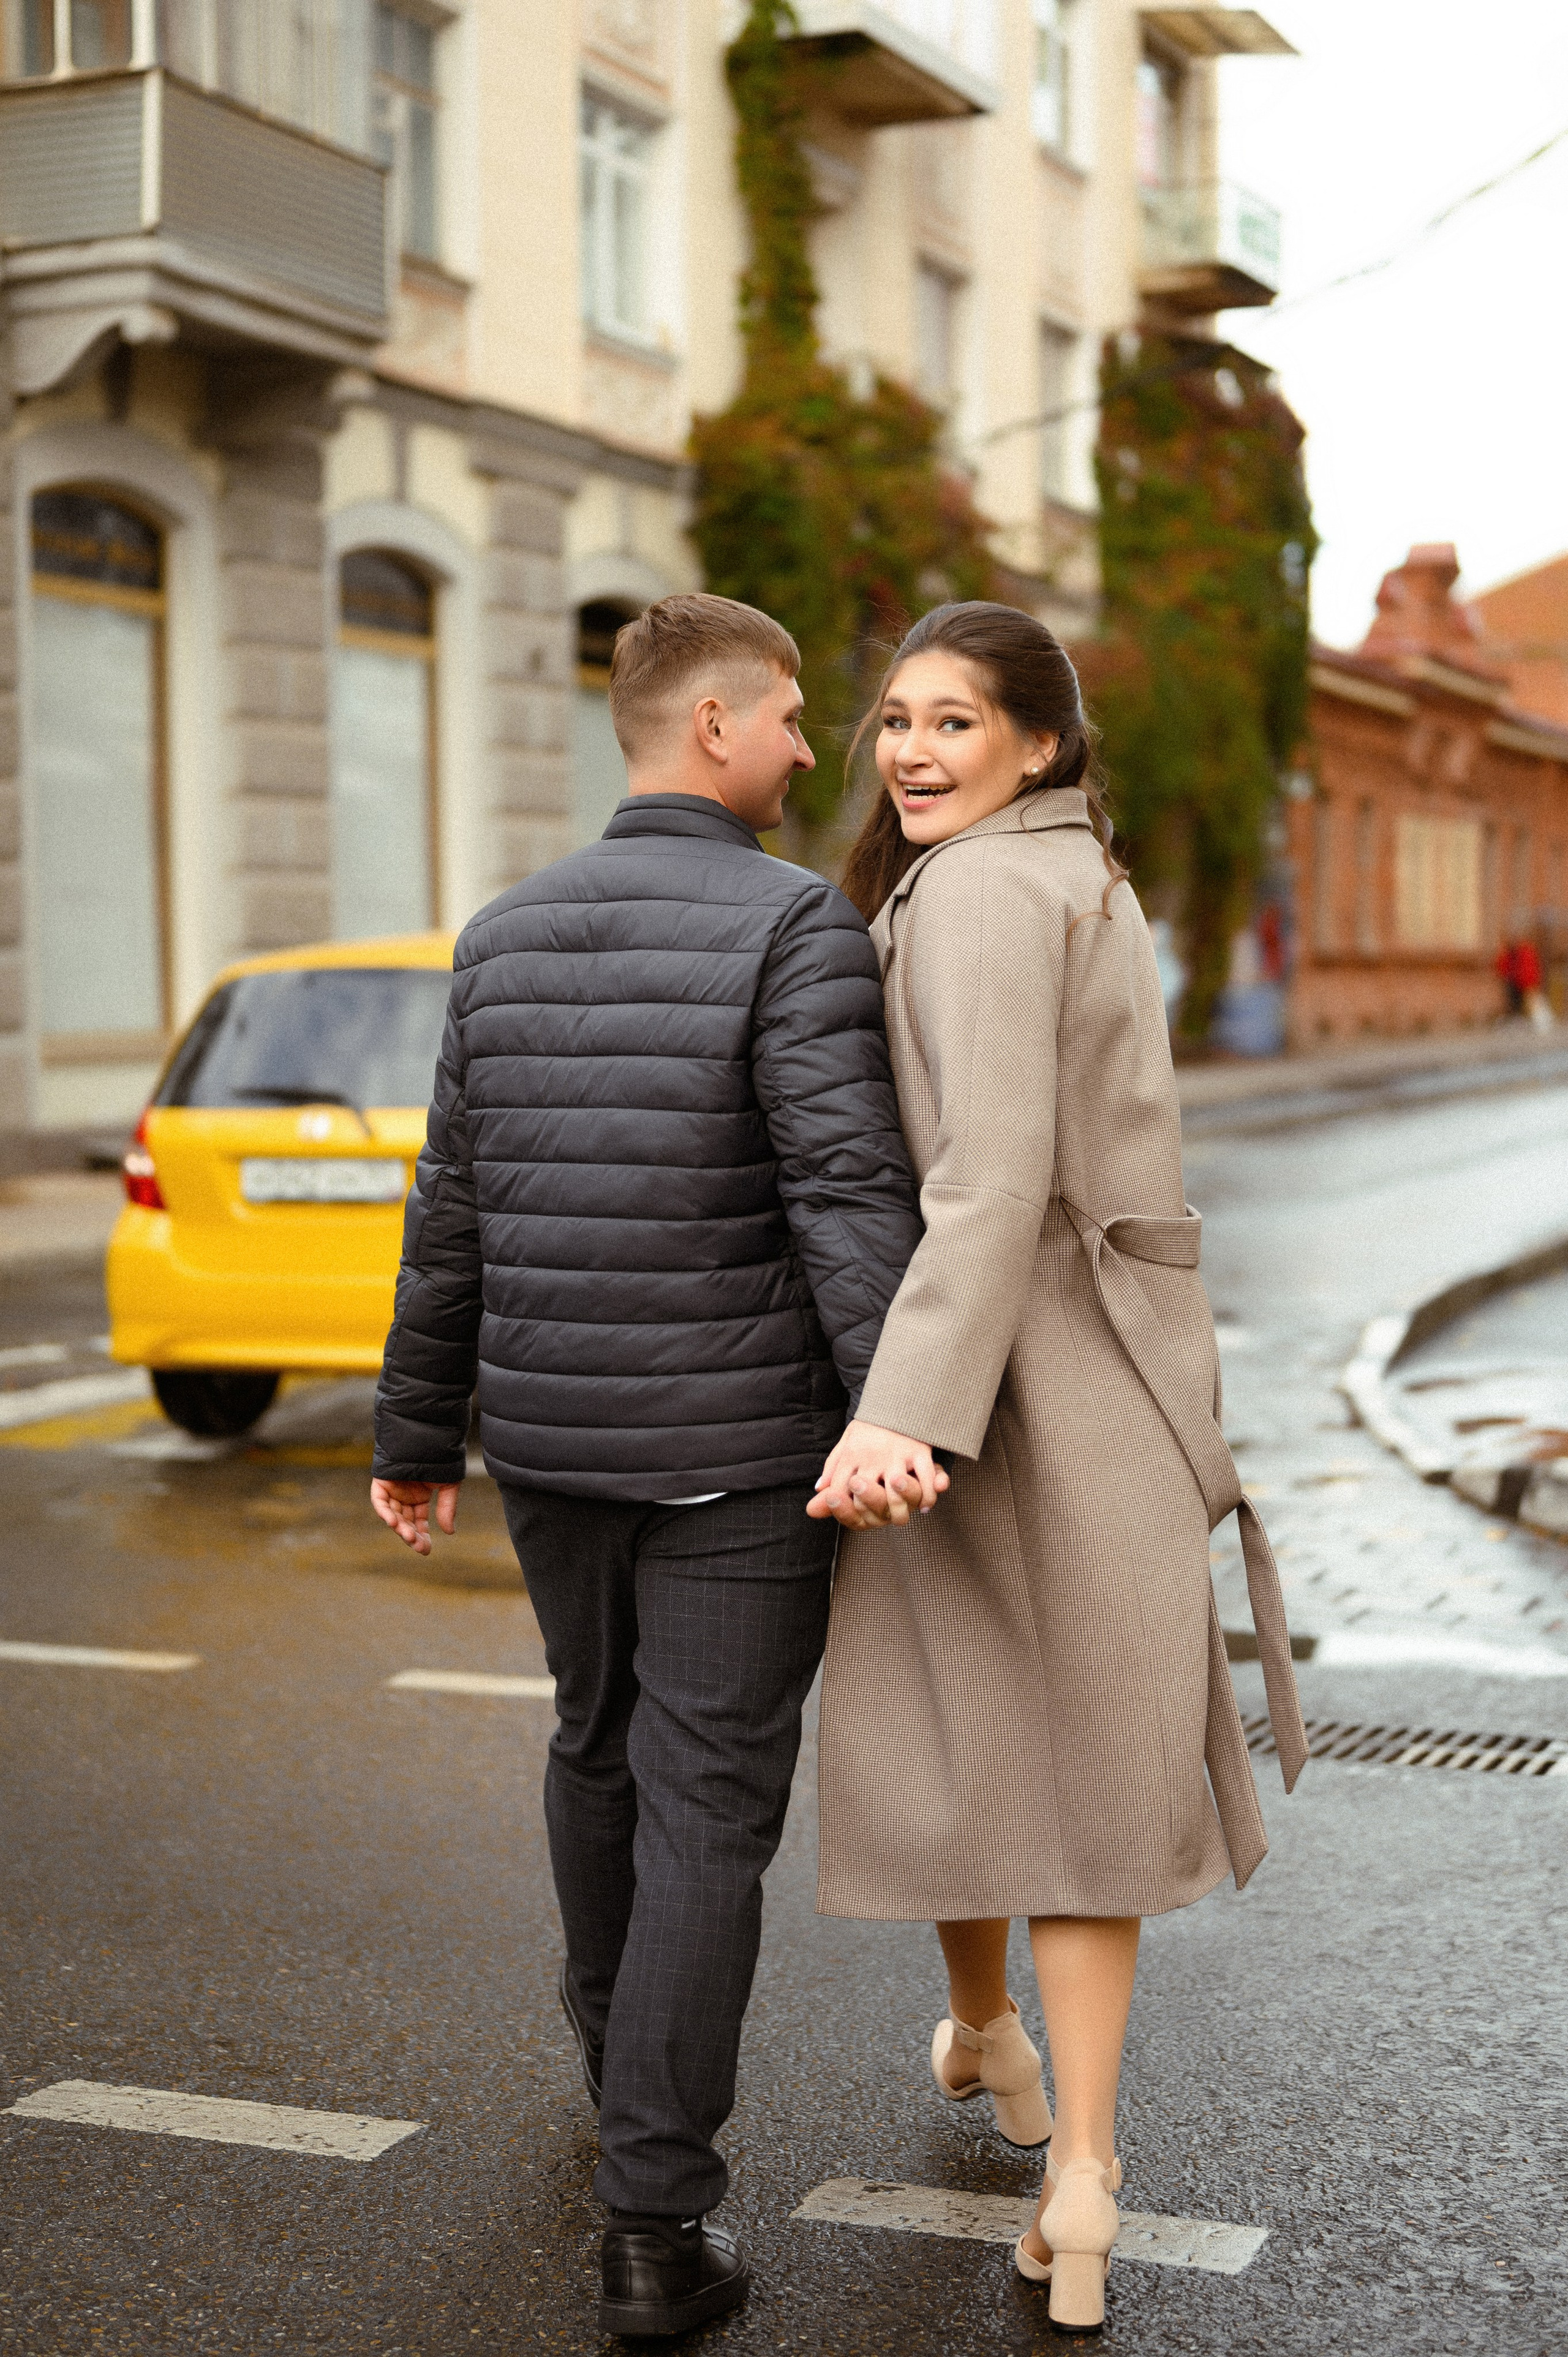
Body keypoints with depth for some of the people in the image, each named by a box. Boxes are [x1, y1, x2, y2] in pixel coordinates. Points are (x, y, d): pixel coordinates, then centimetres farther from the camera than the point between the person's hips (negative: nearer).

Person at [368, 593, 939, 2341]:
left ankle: (624, 2060, 46)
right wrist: (898, 1412, -34)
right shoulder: (795, 928, -13)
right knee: (706, 1806, 1)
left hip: (548, 1442, 6)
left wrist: (416, 1438, 14)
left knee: (600, 1740, 25)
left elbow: (453, 1215, 8)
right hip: (734, 1457, -6)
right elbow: (848, 1189, -26)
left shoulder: (504, 936, 5)